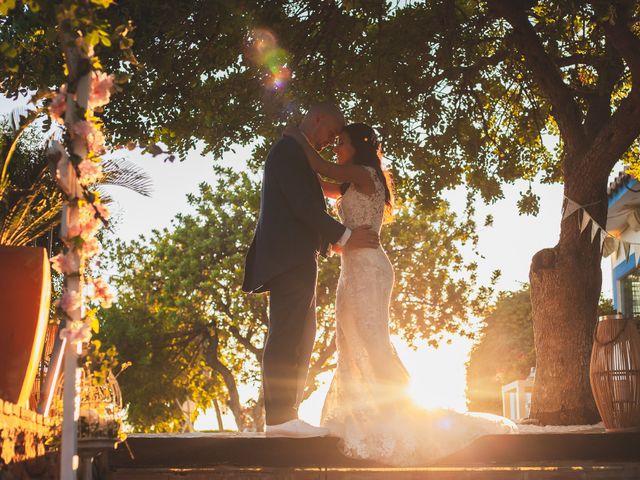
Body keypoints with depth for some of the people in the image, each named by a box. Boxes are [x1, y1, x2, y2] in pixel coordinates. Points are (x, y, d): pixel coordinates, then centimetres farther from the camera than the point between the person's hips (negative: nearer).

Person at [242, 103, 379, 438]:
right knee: (286, 335, -14)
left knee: (299, 336, 7)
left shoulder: (295, 153, 26)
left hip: (296, 259, 11)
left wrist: (333, 239, 17)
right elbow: (302, 203, -15)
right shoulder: (288, 149, -5)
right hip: (290, 257, -11)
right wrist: (344, 236, -11)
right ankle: (280, 416, -16)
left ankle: (285, 416, 6)